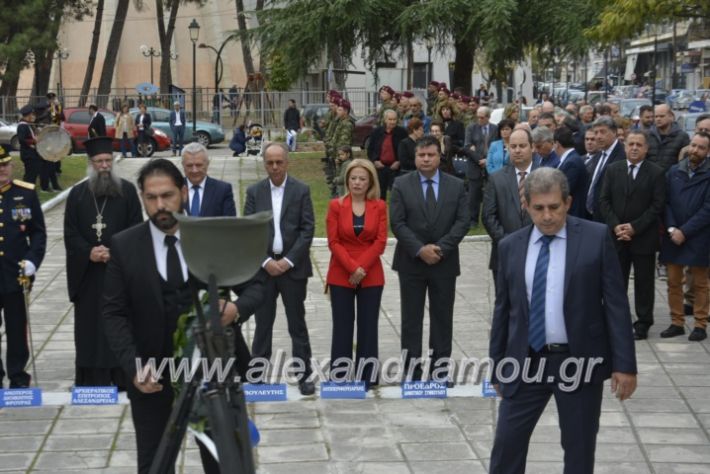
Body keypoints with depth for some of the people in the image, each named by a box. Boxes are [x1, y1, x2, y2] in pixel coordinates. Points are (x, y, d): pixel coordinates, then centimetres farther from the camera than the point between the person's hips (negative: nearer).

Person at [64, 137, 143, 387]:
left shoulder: (127, 191, 3)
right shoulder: (77, 194, 7)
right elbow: (70, 234, 3)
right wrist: (89, 253, -12)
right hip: (87, 273, 1)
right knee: (91, 325, 2)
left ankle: (124, 378, 6)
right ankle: (93, 380, 8)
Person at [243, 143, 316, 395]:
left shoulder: (301, 190, 0)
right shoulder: (254, 192, 4)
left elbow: (307, 229, -4)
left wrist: (289, 260, -12)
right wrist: (265, 260, -10)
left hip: (293, 266, -1)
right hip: (263, 266, 1)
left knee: (297, 323, 5)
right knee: (262, 323, 7)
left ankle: (304, 374, 11)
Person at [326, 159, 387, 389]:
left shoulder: (379, 206, 2)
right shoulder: (336, 205, 0)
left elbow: (380, 241, -3)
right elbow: (333, 242, -5)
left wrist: (362, 268, -13)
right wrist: (352, 268, -15)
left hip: (371, 276, 1)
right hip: (341, 276, -1)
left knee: (368, 326, 4)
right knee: (342, 326, 3)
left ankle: (367, 377, 12)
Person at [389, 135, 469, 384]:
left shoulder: (456, 185, 3)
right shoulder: (401, 184, -1)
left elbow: (463, 221, -3)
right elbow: (397, 223, -6)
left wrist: (440, 247, -14)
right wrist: (419, 249, -16)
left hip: (445, 261, 1)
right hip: (411, 262, -1)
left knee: (442, 318, 6)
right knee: (411, 318, 4)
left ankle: (440, 369, 14)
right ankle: (412, 370, 10)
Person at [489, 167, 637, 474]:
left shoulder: (596, 237, -4)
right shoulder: (510, 246, 4)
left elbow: (616, 304, -5)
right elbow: (502, 310, 10)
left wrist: (624, 364, -9)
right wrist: (497, 366, 11)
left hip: (581, 362, -2)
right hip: (526, 362, 2)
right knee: (507, 445, 4)